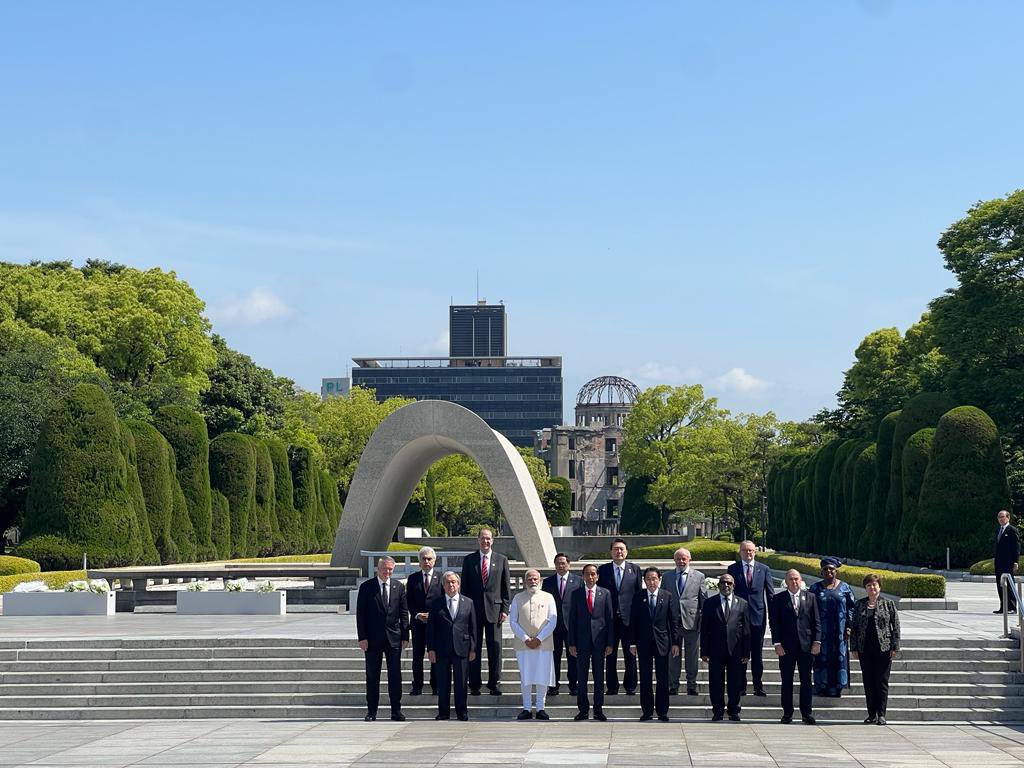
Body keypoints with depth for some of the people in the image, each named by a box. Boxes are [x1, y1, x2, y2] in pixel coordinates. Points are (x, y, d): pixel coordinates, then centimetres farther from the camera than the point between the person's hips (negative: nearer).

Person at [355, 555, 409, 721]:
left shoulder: (399, 587, 6)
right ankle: (371, 711, 10)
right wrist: (362, 637, -8)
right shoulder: (366, 587, 0)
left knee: (395, 675, 2)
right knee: (372, 676, 4)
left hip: (394, 638, 2)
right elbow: (361, 614, -2)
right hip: (372, 638, -2)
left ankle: (396, 711, 8)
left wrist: (405, 636, 1)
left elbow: (404, 613, 7)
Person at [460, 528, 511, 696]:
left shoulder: (502, 560, 7)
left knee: (495, 647, 0)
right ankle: (474, 685, 8)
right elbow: (464, 586, 7)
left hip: (494, 609, 0)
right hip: (474, 609, 0)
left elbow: (506, 587, 6)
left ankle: (494, 683, 8)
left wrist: (505, 609, -1)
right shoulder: (469, 559, 7)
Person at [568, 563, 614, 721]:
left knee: (599, 677, 4)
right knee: (581, 677, 3)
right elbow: (572, 619, 4)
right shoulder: (576, 594, 5)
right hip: (582, 641, 0)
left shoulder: (605, 593, 5)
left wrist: (610, 643, -2)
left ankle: (598, 709, 11)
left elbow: (610, 618, 3)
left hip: (599, 641, 0)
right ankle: (583, 709, 10)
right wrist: (571, 643, -3)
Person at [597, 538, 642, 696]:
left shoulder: (635, 569, 5)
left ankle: (630, 687, 13)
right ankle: (612, 687, 14)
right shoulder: (603, 570, 5)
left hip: (629, 618, 0)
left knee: (630, 655, 4)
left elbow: (639, 593, 4)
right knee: (610, 655, 5)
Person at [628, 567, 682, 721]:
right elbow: (633, 621, 4)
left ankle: (662, 712, 10)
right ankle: (647, 711, 12)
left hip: (662, 642, -1)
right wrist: (632, 643, -1)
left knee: (663, 680, 2)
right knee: (645, 679, 4)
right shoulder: (638, 598, 3)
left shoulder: (668, 596, 2)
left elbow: (674, 621, 1)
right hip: (644, 643, 1)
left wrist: (675, 642, -4)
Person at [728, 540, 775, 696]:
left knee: (757, 654, 5)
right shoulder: (733, 569, 4)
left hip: (758, 616, 0)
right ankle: (741, 686, 8)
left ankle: (758, 686, 10)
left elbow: (770, 593, 8)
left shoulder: (763, 569, 6)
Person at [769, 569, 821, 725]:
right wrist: (777, 644, -9)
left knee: (806, 680, 4)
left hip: (806, 646, 1)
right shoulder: (778, 599, 3)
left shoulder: (810, 598, 8)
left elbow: (816, 622, 7)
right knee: (787, 681, 4)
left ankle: (806, 713, 10)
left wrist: (817, 641, -2)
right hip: (786, 647, -1)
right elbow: (774, 623, -1)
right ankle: (787, 713, 11)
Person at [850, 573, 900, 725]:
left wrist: (895, 647, -5)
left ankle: (881, 714, 1)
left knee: (882, 682, -2)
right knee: (868, 682, 5)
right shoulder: (859, 605, 8)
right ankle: (872, 714, 13)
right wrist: (854, 648, 3)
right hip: (865, 649, 3)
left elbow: (896, 626, 1)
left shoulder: (888, 604, 2)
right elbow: (854, 627, 9)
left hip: (883, 648, -3)